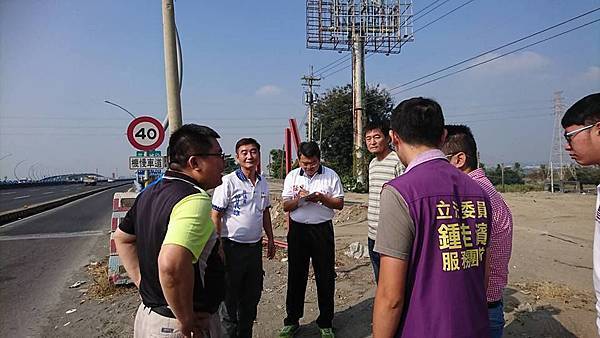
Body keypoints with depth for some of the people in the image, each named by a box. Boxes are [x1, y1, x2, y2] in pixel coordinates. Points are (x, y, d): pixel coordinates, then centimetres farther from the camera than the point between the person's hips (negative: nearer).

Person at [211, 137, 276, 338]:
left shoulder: (263, 183, 8)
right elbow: (216, 216, -13)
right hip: (233, 246, -6)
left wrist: (270, 239, 18)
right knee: (230, 297, 6)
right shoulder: (228, 182, -12)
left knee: (252, 294, 17)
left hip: (255, 246, 6)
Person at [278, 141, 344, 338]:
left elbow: (339, 204, 0)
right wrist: (298, 198, -15)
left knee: (325, 277, 5)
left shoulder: (331, 176, 0)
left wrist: (322, 198, -17)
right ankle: (292, 320, 25)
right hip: (298, 229, 2)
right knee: (296, 275, 10)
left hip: (322, 230, -1)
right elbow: (285, 206, 4)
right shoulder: (292, 176, 5)